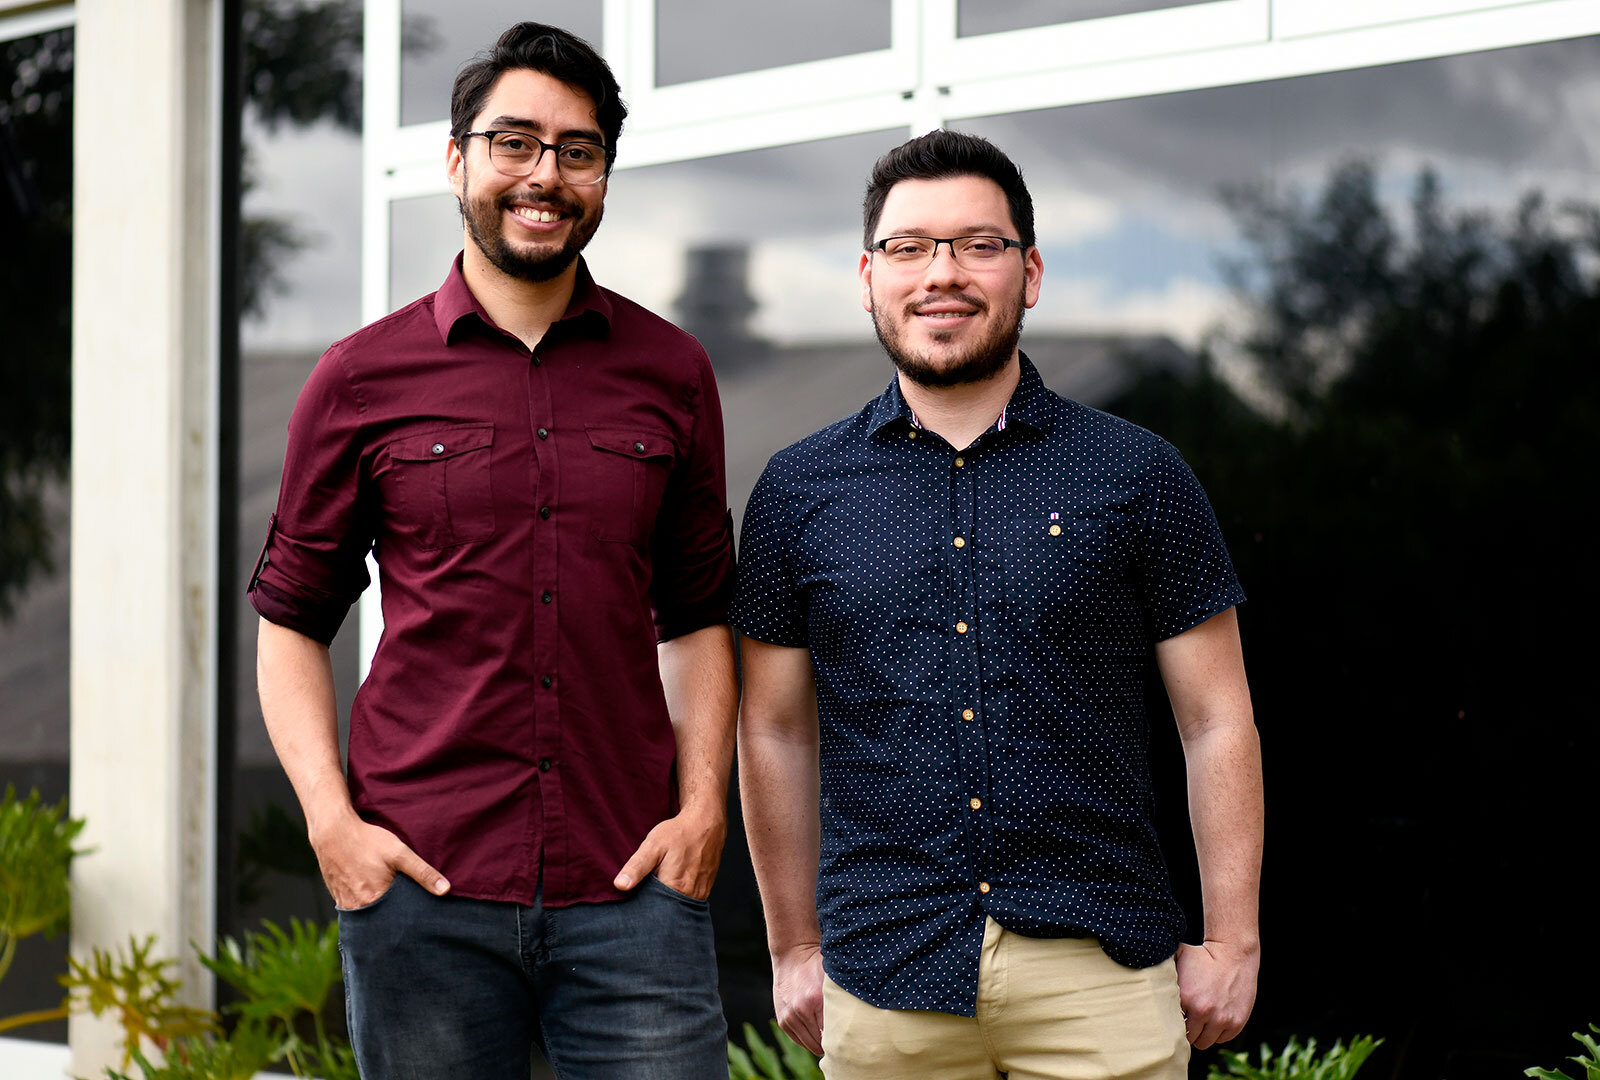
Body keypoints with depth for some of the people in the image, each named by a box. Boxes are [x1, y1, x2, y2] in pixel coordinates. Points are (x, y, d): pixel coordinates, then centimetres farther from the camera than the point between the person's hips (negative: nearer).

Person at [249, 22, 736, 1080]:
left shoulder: (670, 371, 10)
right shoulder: (364, 378, 5)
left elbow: (698, 616, 15)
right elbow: (291, 619, 8)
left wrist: (703, 803, 1)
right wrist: (331, 818, -4)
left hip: (631, 885, 1)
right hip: (421, 887, -1)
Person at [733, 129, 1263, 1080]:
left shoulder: (1138, 476, 3)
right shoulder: (799, 492, 7)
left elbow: (1218, 723, 4)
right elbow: (777, 732, 12)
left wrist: (1232, 945, 0)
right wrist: (795, 947, 10)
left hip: (1100, 968, -1)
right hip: (883, 986, 1)